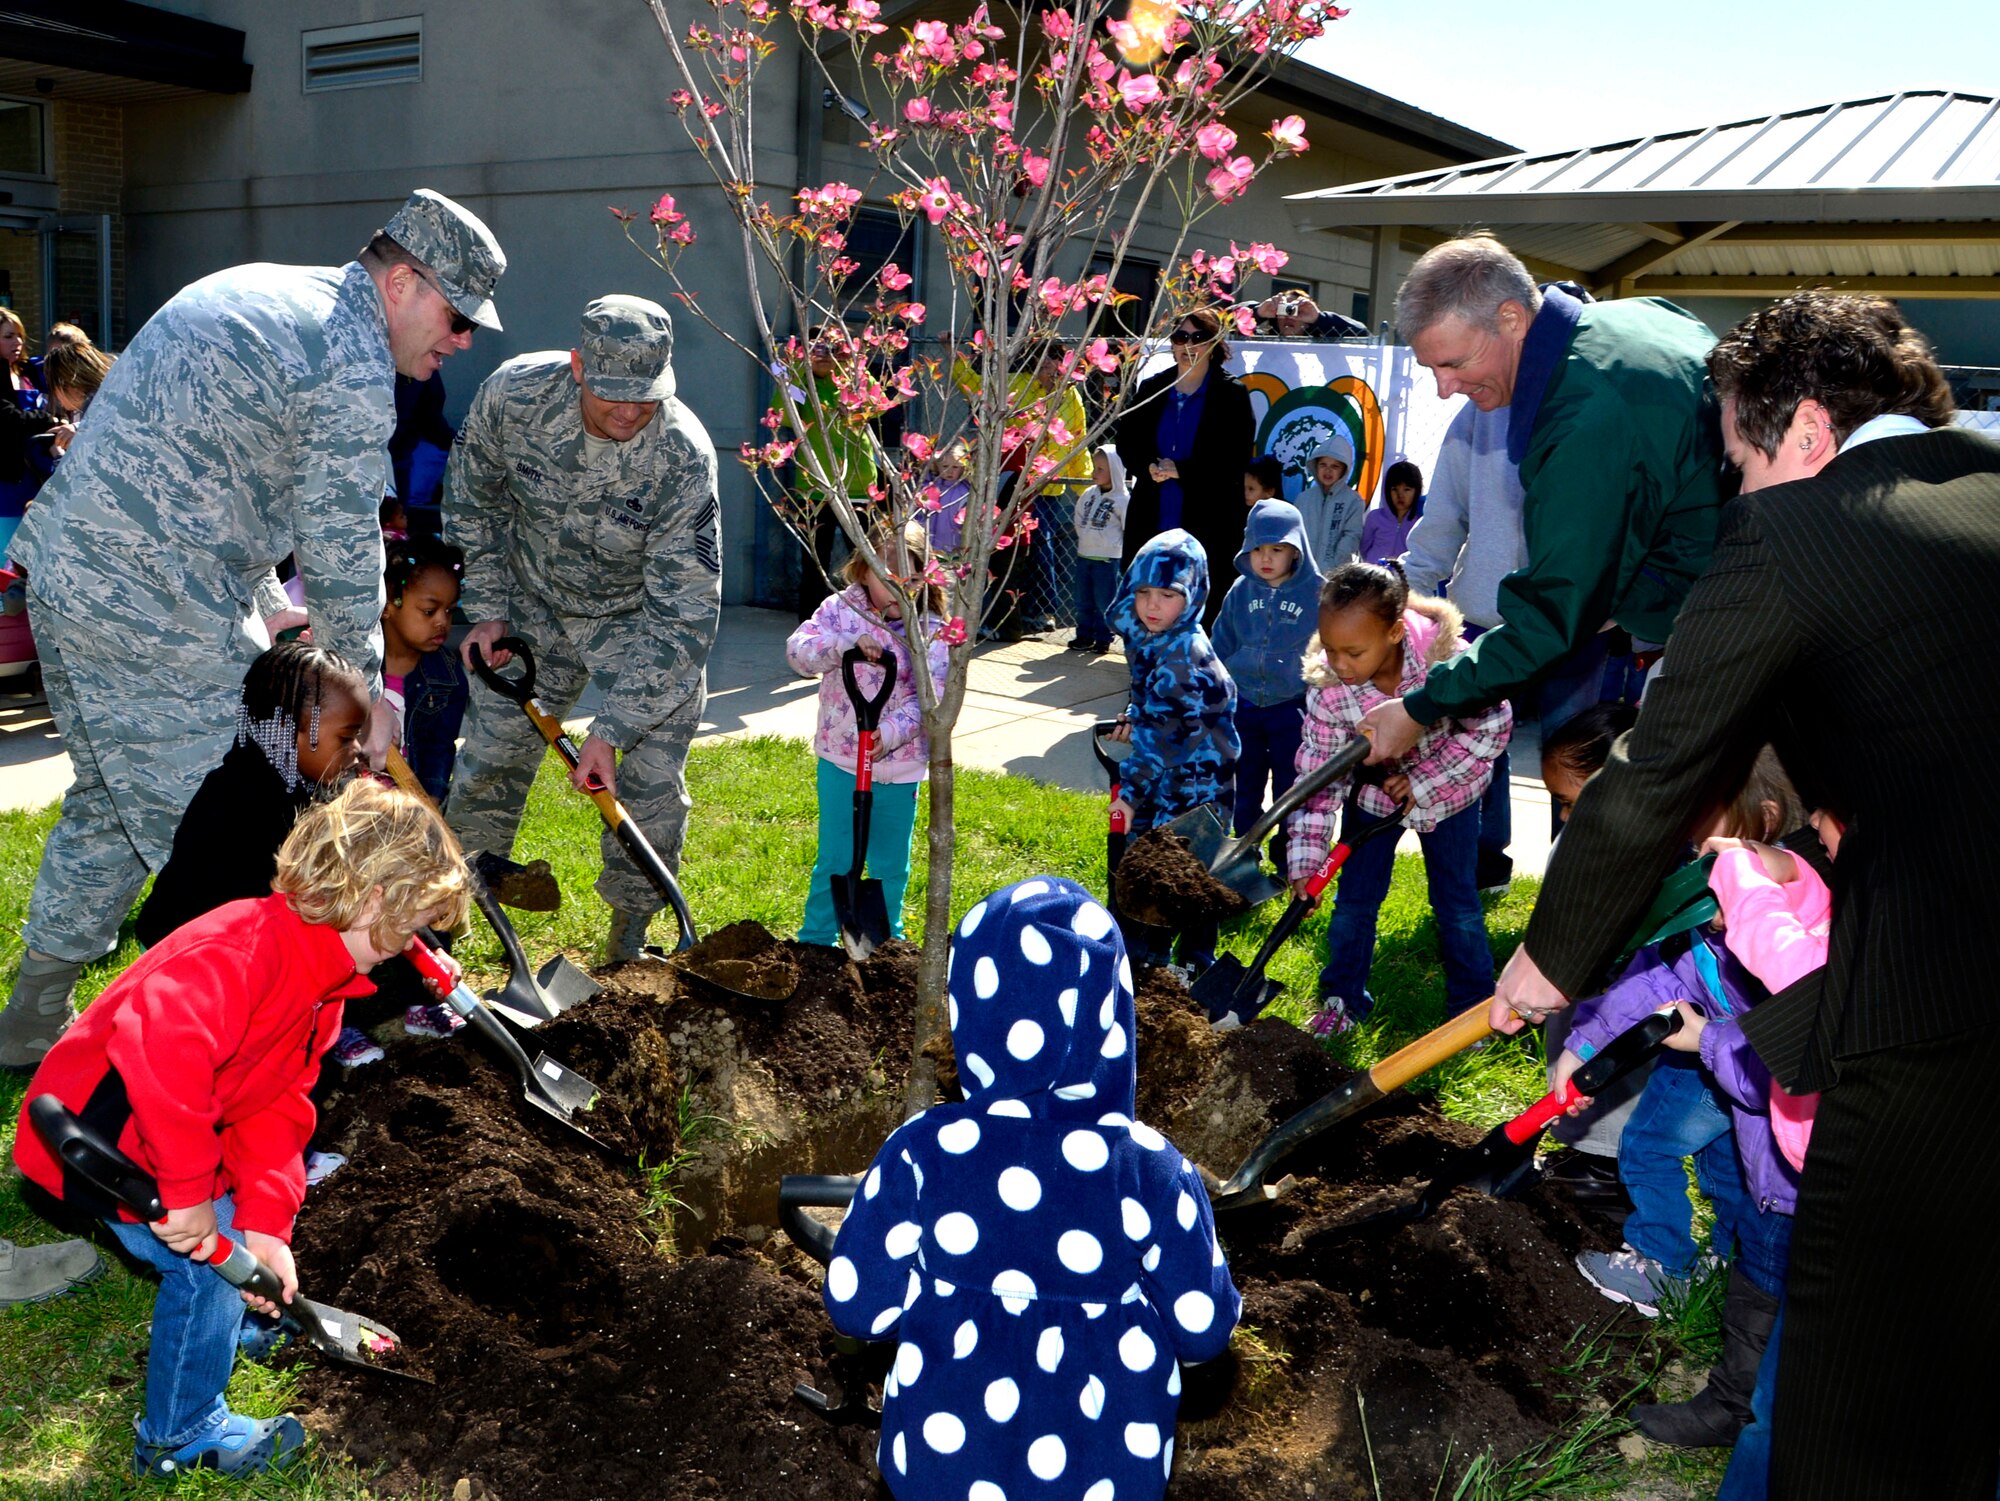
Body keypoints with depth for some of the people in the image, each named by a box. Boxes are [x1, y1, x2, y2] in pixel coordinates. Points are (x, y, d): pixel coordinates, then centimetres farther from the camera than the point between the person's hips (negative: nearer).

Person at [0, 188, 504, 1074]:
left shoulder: (263, 293, 18)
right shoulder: (355, 366, -13)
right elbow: (341, 545, -11)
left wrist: (261, 604, 22)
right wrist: (364, 688, 0)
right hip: (158, 610, -10)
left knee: (109, 803, 21)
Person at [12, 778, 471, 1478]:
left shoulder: (324, 980, 1)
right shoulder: (243, 946, -32)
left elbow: (277, 1105, 1)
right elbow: (159, 1045, -48)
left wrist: (266, 1222, -10)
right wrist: (188, 1188, -38)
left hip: (179, 1128, 10)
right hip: (97, 1132, -10)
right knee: (211, 1263, -7)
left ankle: (235, 1318, 42)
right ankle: (181, 1435, 12)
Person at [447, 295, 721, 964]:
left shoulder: (683, 456, -32)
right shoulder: (512, 392, -24)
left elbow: (684, 613, -30)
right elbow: (473, 497, -2)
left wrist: (610, 731, -32)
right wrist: (489, 607, -4)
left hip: (646, 614, -2)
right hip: (536, 605, 2)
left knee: (651, 787, -9)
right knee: (488, 763, 5)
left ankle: (628, 945, 12)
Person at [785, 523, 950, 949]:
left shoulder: (931, 632, -6)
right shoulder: (840, 610, -5)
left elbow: (927, 699, -13)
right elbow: (798, 650, -17)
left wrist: (889, 734, -29)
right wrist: (846, 645, -33)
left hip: (899, 766, 1)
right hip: (841, 760, -1)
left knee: (891, 864, 15)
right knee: (834, 860, 5)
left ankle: (886, 940, 34)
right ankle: (816, 940, 22)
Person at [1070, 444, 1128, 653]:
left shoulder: (1123, 499, -11)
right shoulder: (1089, 494, 7)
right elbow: (1079, 519, 17)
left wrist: (1114, 545, -8)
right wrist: (1084, 538, 7)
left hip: (1106, 559, -6)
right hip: (1083, 556, 6)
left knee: (1104, 601, 0)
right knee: (1083, 600, 11)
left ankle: (1103, 638, 9)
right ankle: (1084, 635, 21)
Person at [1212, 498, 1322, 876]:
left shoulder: (1317, 593, -10)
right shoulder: (1241, 590, 1)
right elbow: (1221, 645, 10)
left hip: (1292, 707, -3)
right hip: (1242, 704, 4)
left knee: (1290, 789, 7)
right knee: (1244, 787, 14)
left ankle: (1287, 858, 23)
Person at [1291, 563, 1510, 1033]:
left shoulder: (1445, 657, -34)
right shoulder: (1327, 686, -28)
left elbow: (1493, 726, -21)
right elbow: (1317, 773, -20)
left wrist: (1423, 782, -26)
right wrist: (1305, 860, -24)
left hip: (1448, 788, -1)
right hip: (1375, 793, 1)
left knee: (1457, 902, 7)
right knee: (1354, 898, 4)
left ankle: (1473, 1004, 28)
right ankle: (1343, 999, 25)